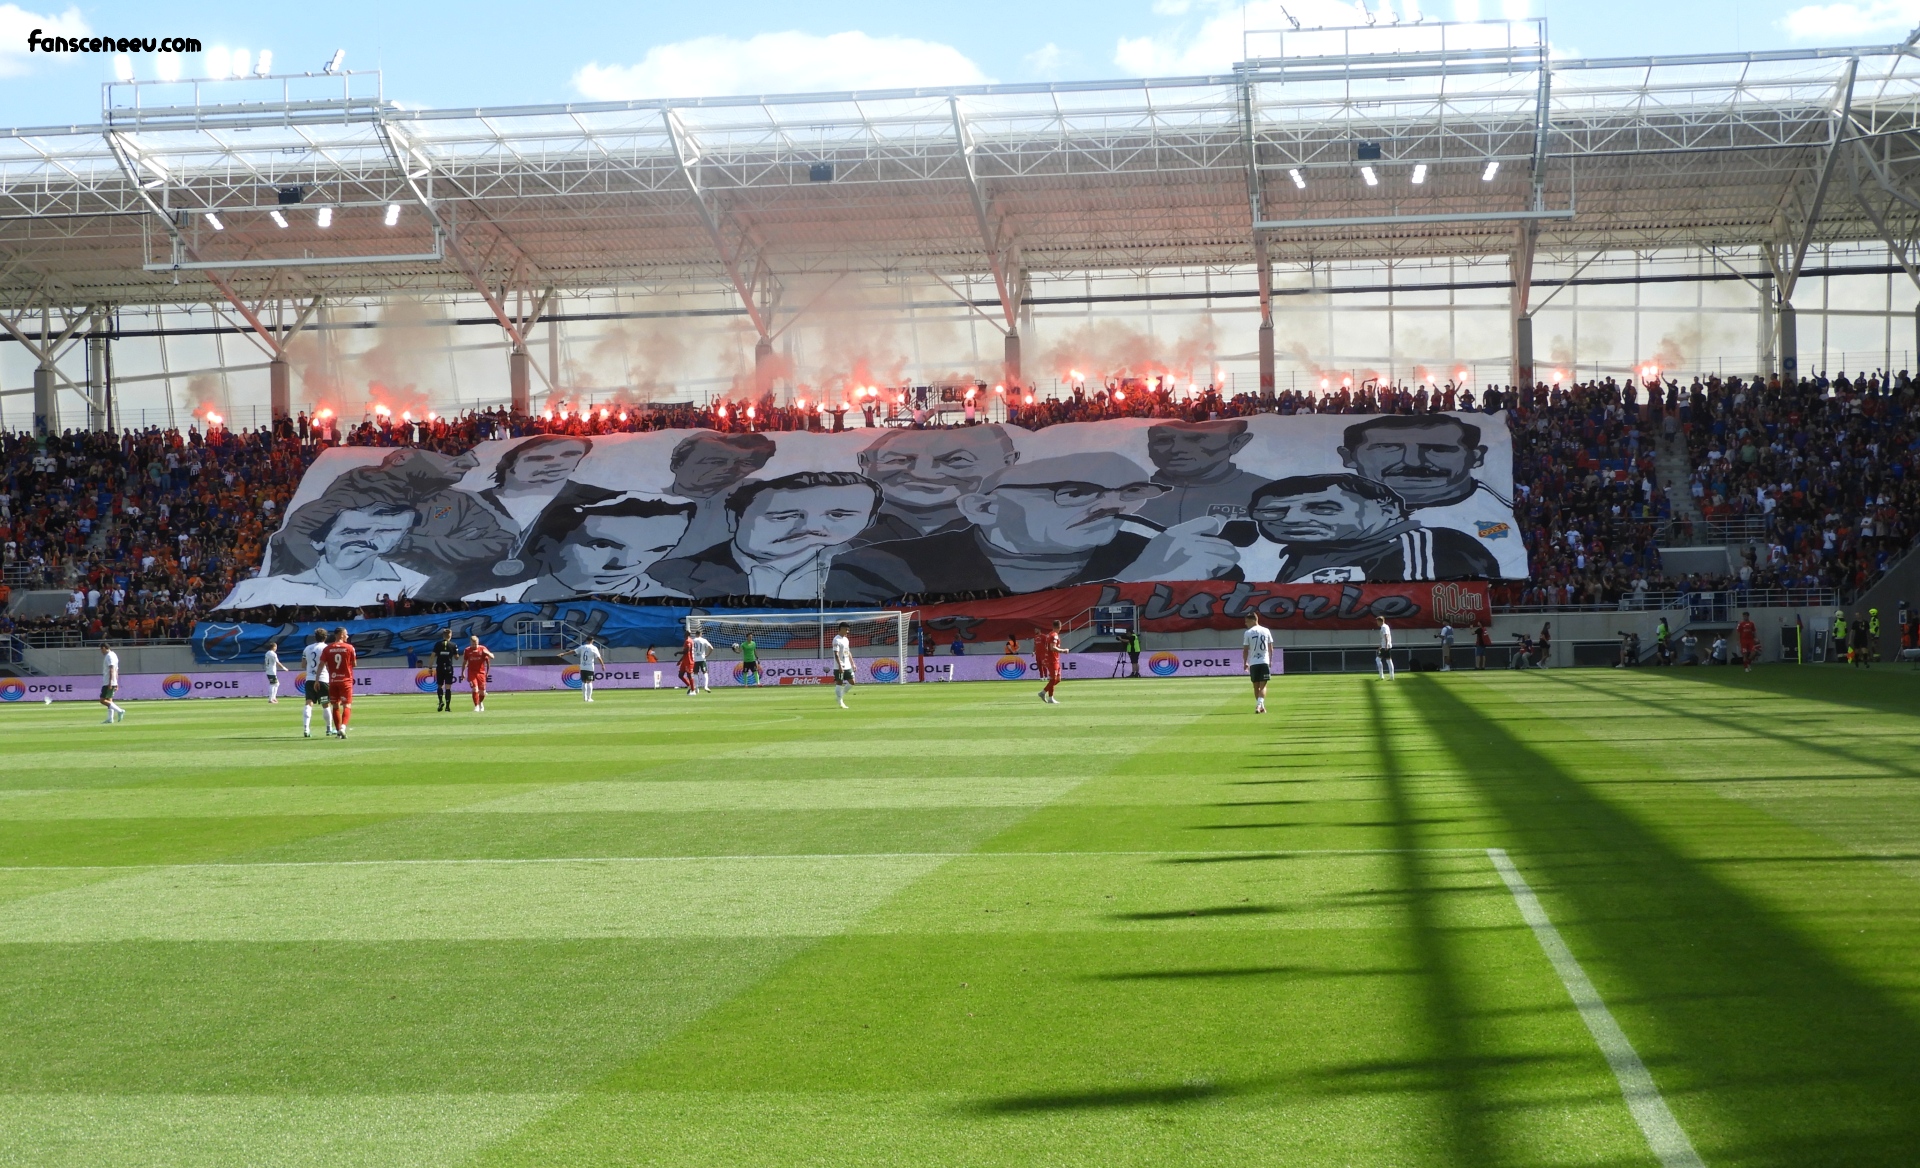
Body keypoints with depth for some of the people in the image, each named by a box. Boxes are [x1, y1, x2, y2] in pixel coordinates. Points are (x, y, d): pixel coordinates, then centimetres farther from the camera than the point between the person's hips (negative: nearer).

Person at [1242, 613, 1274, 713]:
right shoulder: (1266, 631, 5)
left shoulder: (1248, 633, -2)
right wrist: (1270, 660, 19)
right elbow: (1270, 648, 8)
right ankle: (1260, 705, -20)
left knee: (1256, 686, 12)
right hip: (1264, 662, 1)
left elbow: (1245, 650, -2)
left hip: (1253, 663, -1)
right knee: (1263, 686, -2)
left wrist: (1245, 663, 8)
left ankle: (1260, 706, 18)